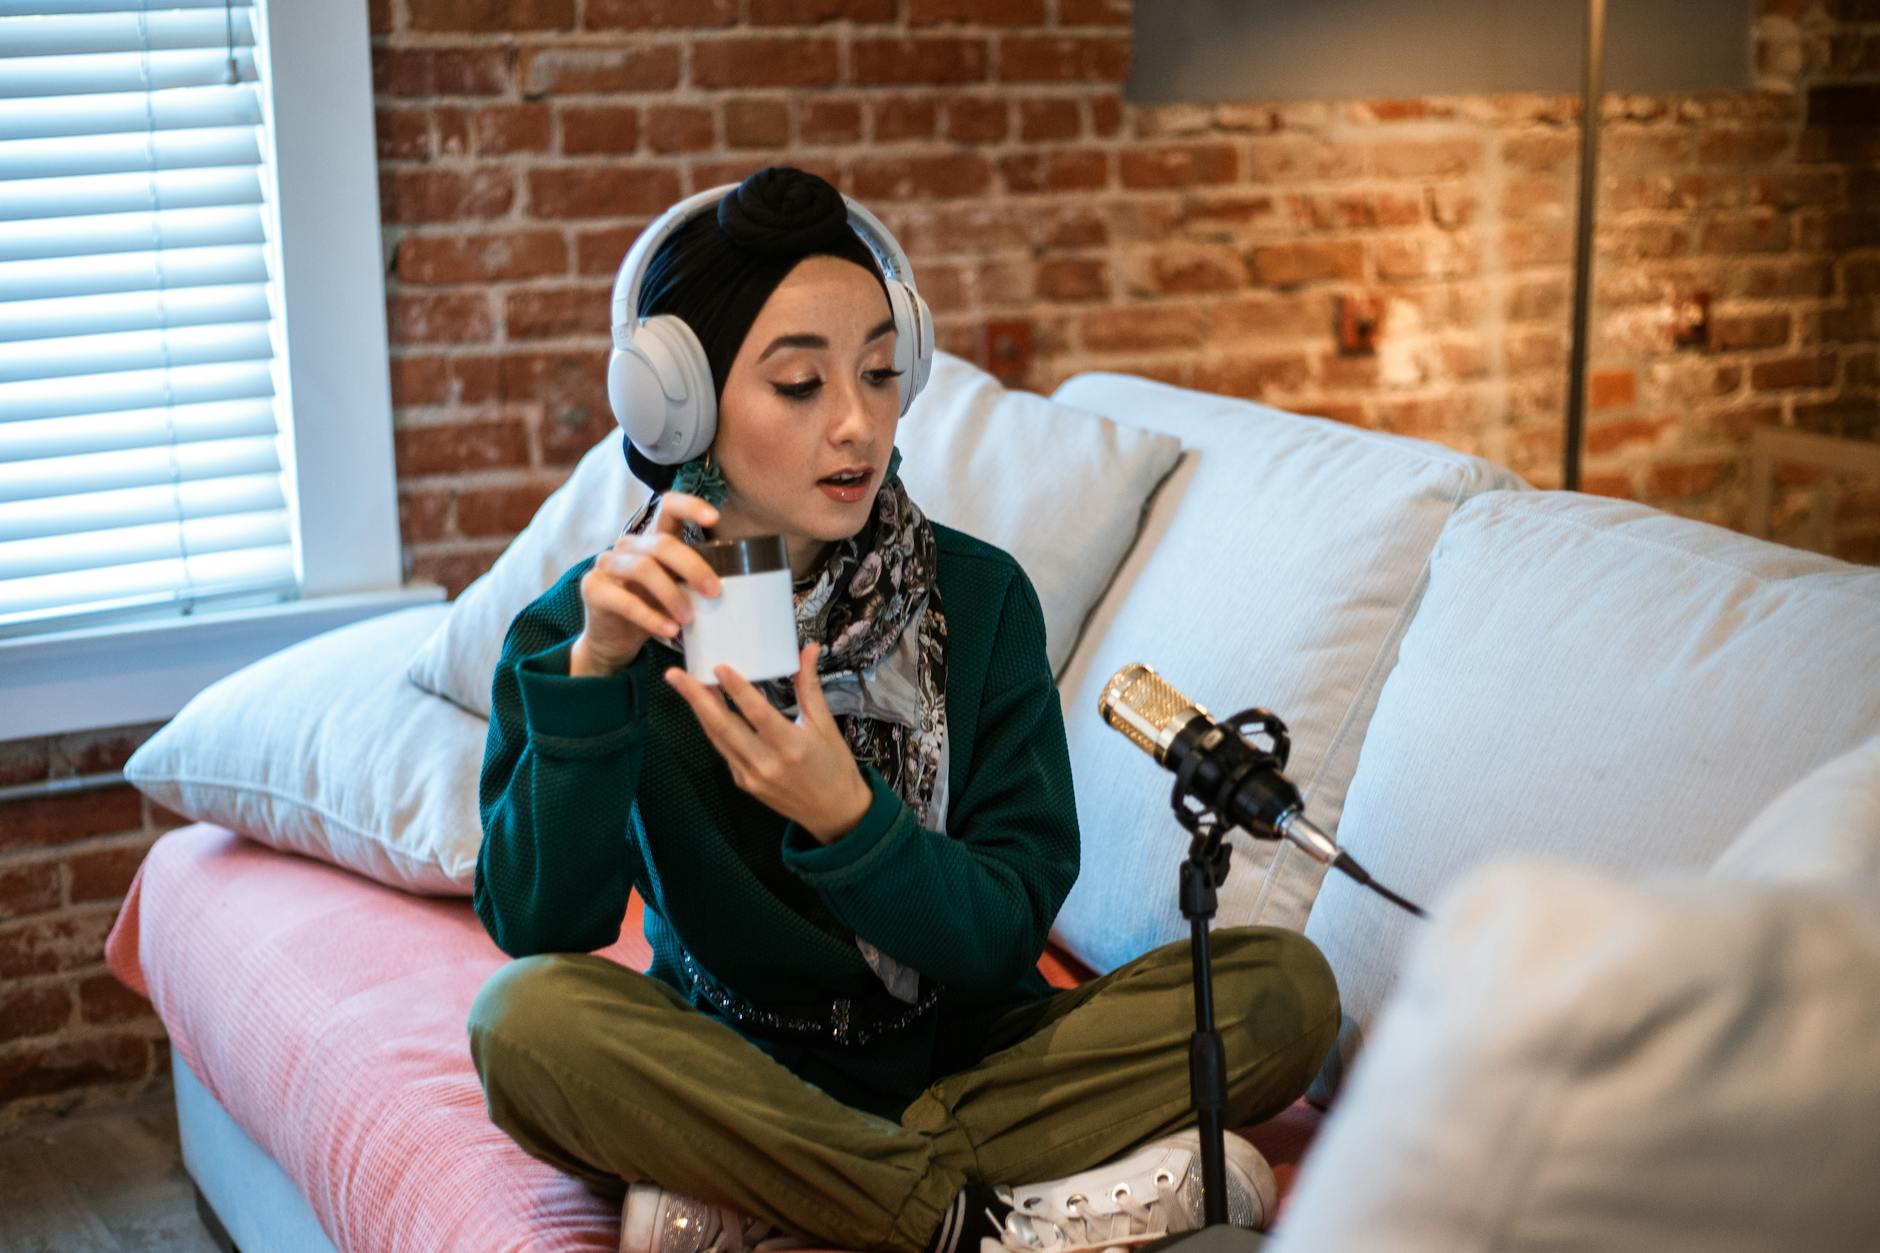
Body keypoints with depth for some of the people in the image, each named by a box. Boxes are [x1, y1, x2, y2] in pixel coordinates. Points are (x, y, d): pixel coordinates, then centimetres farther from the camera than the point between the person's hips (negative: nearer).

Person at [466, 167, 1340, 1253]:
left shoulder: (981, 598, -5)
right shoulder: (593, 624, -6)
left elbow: (1008, 932, -9)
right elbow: (540, 930, -17)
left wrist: (845, 818, -27)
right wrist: (591, 673, -29)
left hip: (967, 1058, 2)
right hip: (729, 1073, -1)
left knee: (1284, 984, -20)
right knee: (527, 1016, -31)